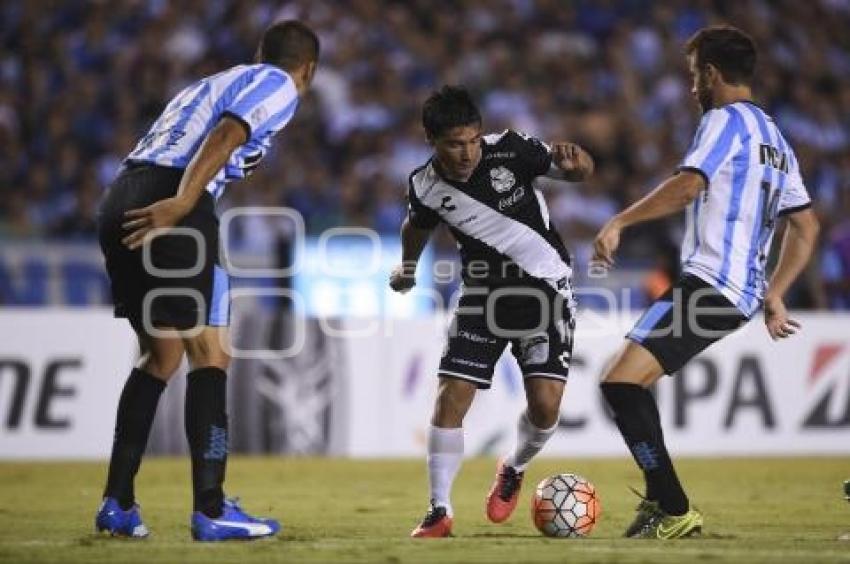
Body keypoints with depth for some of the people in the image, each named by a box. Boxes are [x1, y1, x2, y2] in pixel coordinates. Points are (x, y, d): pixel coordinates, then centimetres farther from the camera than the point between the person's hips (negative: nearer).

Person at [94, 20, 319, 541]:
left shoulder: (214, 84, 32)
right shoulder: (278, 85, 6)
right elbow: (224, 137, -12)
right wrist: (181, 204, -23)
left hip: (123, 203, 8)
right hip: (171, 204, -8)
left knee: (162, 355, 17)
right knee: (209, 352, -4)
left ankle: (117, 503, 15)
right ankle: (210, 509, -8)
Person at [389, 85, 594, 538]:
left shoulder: (508, 151, -20)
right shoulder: (425, 186, -11)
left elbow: (579, 169, -12)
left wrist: (574, 163, -34)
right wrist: (407, 267, 23)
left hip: (543, 285, -2)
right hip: (483, 292, 2)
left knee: (545, 404, -12)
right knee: (450, 398, -10)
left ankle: (513, 471, 20)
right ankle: (439, 512, 2)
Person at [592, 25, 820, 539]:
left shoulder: (727, 120, -5)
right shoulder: (776, 140, 22)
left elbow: (688, 185, -21)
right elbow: (807, 228, 25)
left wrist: (619, 222, -20)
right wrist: (774, 297, 26)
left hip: (709, 283, -10)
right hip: (742, 293, 10)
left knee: (621, 383, -15)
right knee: (636, 379, 22)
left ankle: (675, 511, -17)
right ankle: (660, 498, 21)